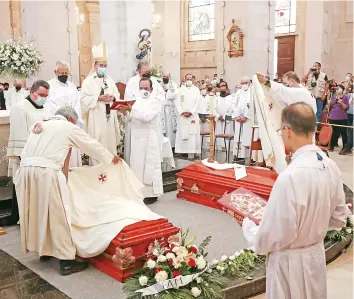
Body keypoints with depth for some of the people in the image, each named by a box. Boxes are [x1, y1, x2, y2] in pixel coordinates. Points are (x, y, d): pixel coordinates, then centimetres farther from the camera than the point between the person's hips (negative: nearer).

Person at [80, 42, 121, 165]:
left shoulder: (109, 79, 13)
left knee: (111, 143, 11)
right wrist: (98, 98, -21)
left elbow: (117, 93, 14)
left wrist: (113, 97, -8)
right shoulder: (88, 81, -6)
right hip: (96, 118, -6)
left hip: (109, 117, 6)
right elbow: (84, 100, -12)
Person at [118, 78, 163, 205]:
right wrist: (125, 111, 2)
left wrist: (130, 110, -27)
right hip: (137, 138, 7)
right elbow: (132, 118, 20)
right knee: (137, 165, 9)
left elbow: (147, 116, -22)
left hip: (149, 139, -7)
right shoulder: (138, 101, 16)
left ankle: (152, 194, 2)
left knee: (149, 166, -4)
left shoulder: (155, 102, -6)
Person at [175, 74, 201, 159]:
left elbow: (197, 103, 0)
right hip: (182, 115, 1)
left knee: (192, 134, -6)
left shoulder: (196, 89, 7)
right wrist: (182, 112, -10)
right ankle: (181, 151, 3)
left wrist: (191, 112, -11)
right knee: (182, 134, -1)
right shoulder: (180, 89, 9)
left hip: (193, 115, -1)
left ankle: (191, 152, -7)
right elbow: (177, 102, 3)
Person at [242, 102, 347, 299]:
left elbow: (275, 236, -22)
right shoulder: (331, 167, -7)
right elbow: (339, 218, 6)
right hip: (317, 255, 7)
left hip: (290, 262, -6)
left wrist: (248, 225, -5)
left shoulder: (290, 177, -30)